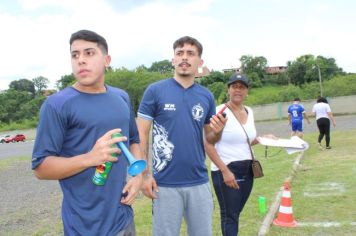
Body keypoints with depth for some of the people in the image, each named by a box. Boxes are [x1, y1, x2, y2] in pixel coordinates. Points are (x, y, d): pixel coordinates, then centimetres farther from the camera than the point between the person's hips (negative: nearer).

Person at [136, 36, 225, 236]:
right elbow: (141, 135, -5)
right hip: (165, 184, -3)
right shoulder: (155, 91, -6)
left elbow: (210, 138, 12)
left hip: (199, 182, 4)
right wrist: (144, 173, -11)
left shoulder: (207, 96, 5)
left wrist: (217, 131, -11)